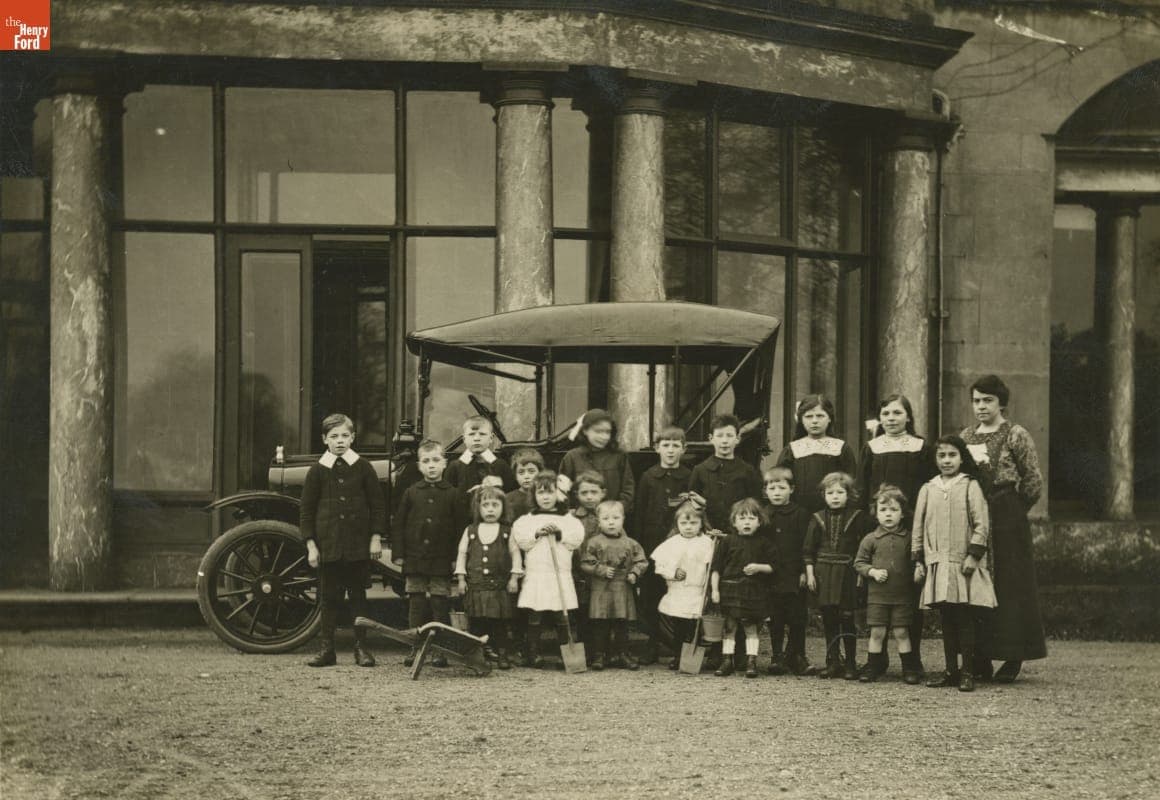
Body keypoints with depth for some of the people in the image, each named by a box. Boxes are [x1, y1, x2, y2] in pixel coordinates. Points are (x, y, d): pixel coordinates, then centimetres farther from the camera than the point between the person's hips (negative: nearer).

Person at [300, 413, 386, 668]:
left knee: (358, 596, 5)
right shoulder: (317, 471, 2)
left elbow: (377, 504, 5)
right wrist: (311, 545, -2)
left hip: (358, 545, 0)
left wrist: (376, 538, -2)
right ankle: (327, 649, 9)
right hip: (328, 546, 0)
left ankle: (361, 648, 10)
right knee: (328, 597, 4)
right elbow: (306, 510, 4)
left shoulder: (363, 468, 2)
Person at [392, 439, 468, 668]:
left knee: (440, 606, 0)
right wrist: (398, 553, 1)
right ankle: (416, 649, 12)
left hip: (442, 561, -2)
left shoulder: (454, 495, 0)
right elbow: (399, 524, 7)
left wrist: (457, 557, -5)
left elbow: (461, 527, 0)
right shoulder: (411, 493, 5)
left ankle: (441, 651, 6)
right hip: (415, 560, 2)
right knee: (416, 605, 6)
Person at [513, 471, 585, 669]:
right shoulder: (526, 519, 9)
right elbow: (520, 539, -4)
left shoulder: (568, 519, 9)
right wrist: (537, 533, -14)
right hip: (535, 574, 0)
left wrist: (559, 533, -14)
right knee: (534, 617, 0)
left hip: (561, 576, 0)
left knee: (561, 619, 1)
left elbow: (577, 538, -3)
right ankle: (532, 654, 5)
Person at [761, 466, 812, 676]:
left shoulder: (801, 515, 0)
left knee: (797, 619, 2)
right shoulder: (762, 515, 7)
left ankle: (796, 657, 12)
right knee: (775, 619, 6)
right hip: (772, 576, 2)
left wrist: (804, 571, -9)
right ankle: (776, 657, 13)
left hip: (795, 577, -2)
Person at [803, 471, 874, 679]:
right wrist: (810, 573, 1)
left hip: (847, 574, -3)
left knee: (847, 619, -3)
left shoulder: (857, 518, 0)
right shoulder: (818, 519, 6)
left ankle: (851, 664, 3)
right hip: (823, 573, 3)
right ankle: (833, 663, 12)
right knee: (828, 620, 5)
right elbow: (808, 549, 7)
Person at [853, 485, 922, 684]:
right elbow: (859, 563, 5)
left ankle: (909, 668, 10)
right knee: (877, 632, 3)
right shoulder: (870, 539, 2)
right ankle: (873, 667, 13)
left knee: (901, 632, 1)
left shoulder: (909, 538, 2)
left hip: (903, 595, -1)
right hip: (877, 595, 1)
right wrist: (873, 571, -10)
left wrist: (918, 570, -11)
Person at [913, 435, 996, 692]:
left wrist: (974, 555, -11)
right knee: (947, 620, 7)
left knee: (965, 619, -5)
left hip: (964, 565, -4)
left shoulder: (970, 486, 0)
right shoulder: (927, 490, 12)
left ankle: (968, 672, -2)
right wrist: (919, 560, 9)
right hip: (937, 564, 4)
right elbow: (919, 527, 14)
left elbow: (981, 524, -4)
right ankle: (951, 670, 12)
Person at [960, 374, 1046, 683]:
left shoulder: (1016, 435, -3)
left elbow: (1034, 481, -4)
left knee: (1010, 586, -5)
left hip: (1007, 520, -5)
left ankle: (1013, 657, -1)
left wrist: (1014, 510, 0)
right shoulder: (966, 437, 14)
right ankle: (980, 659, 7)